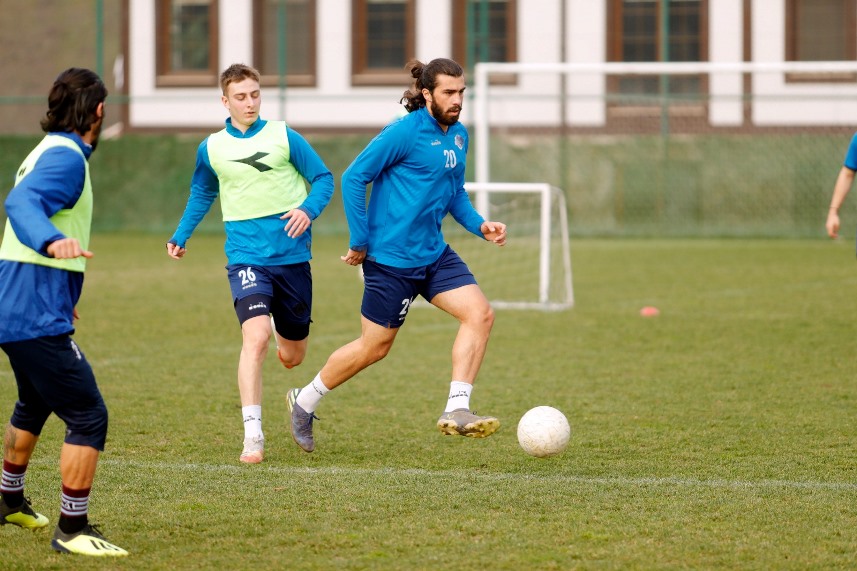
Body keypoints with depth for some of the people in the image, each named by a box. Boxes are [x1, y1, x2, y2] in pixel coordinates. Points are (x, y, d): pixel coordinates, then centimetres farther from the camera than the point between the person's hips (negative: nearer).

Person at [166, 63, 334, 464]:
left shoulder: (283, 137, 0)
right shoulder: (211, 149, 4)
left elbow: (323, 178, 4)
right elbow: (202, 195, 23)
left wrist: (308, 209, -16)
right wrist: (180, 237, 14)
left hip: (292, 255, 1)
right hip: (246, 257, -1)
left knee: (292, 356, 14)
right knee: (255, 338, -24)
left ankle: (283, 329, 54)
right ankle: (252, 434, -22)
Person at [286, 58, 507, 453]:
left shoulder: (458, 135, 8)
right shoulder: (404, 132, -16)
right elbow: (353, 178, -13)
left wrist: (479, 225, 5)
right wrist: (360, 242, -13)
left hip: (434, 255, 7)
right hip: (391, 258, -7)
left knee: (480, 314, -12)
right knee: (375, 346, 3)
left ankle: (456, 411, -10)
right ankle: (305, 402, 25)